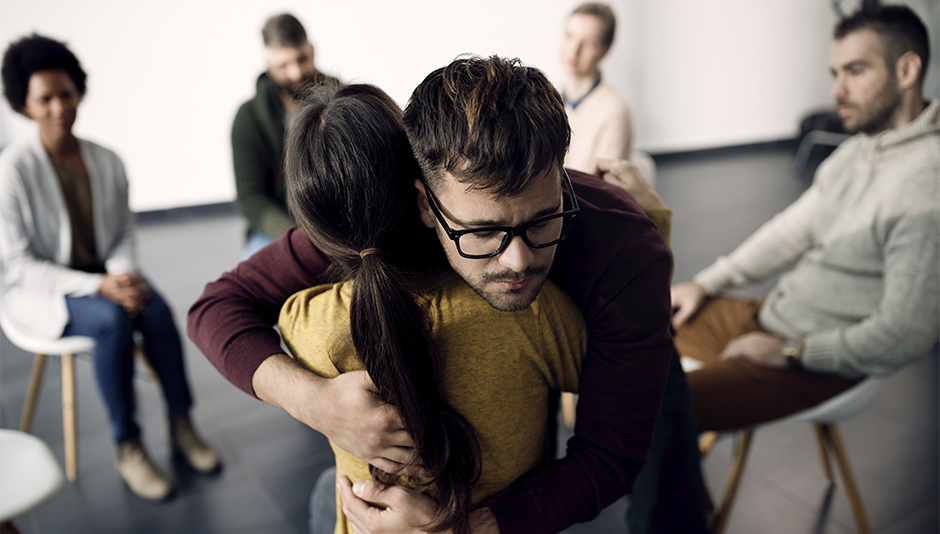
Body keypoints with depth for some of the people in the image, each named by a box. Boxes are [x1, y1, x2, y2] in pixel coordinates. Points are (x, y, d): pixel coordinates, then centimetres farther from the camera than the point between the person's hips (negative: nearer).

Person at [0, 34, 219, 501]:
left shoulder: (106, 161, 0)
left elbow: (124, 234, 7)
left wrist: (125, 275, -15)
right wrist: (99, 287, -25)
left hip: (104, 274, 4)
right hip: (38, 289, -4)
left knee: (157, 310, -26)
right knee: (111, 320, -33)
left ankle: (181, 426, -10)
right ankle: (126, 448, -17)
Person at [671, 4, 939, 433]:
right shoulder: (859, 148, 7)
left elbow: (902, 337, -25)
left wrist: (790, 353, -16)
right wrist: (706, 284, 12)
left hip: (819, 364, -9)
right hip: (766, 317, 9)